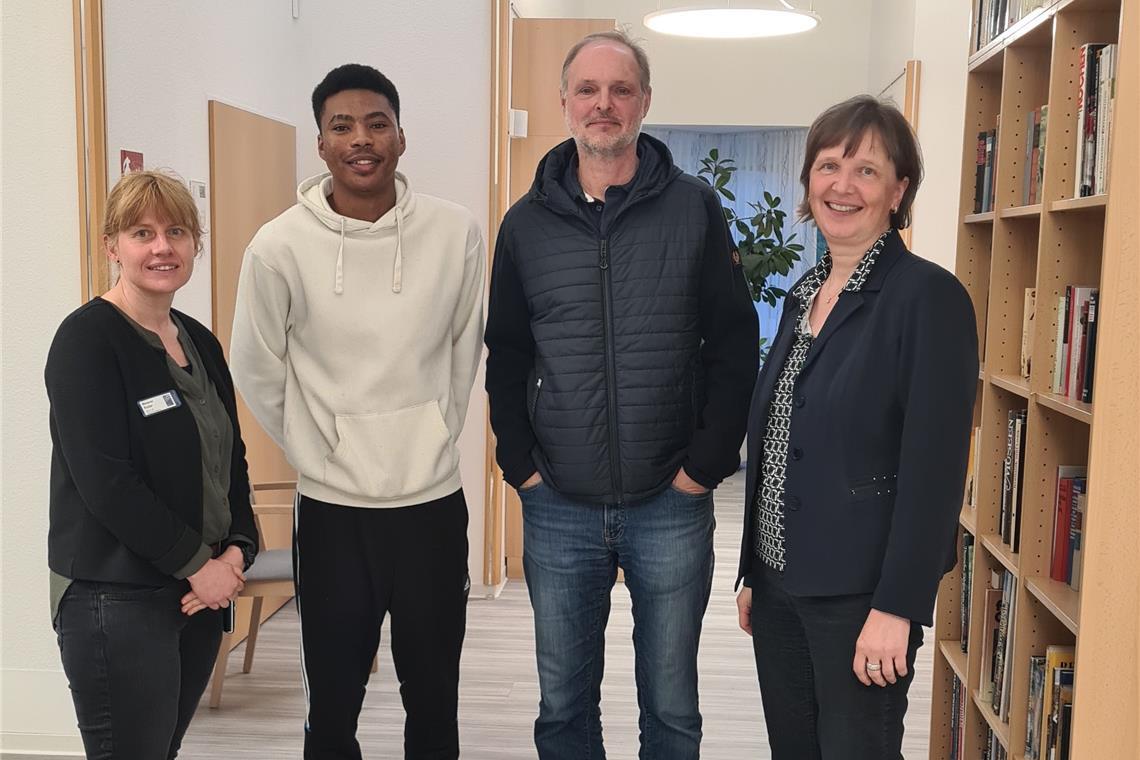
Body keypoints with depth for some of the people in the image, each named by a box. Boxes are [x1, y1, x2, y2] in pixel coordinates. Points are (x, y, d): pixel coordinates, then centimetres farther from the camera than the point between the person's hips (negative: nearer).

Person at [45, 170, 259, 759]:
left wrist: (235, 551, -3)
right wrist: (198, 563, -14)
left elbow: (231, 459, 13)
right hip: (116, 601, -7)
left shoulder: (200, 342, 10)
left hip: (201, 595, 7)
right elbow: (106, 482, -19)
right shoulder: (87, 339, -12)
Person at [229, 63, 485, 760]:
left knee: (434, 703, 17)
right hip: (331, 509, -1)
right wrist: (321, 456, 4)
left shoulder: (457, 233, -7)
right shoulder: (280, 247, -9)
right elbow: (259, 375, 2)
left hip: (434, 501, 1)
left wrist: (434, 442, 10)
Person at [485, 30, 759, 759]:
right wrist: (521, 464, -1)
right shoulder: (527, 222, 4)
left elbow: (735, 347, -2)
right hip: (557, 509, 2)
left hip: (671, 506, -1)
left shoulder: (695, 209, -2)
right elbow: (506, 357, 8)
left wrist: (706, 464, -8)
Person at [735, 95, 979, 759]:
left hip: (859, 596, -7)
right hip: (781, 586, 7)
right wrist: (755, 573, 14)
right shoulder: (804, 294, 9)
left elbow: (934, 468, -17)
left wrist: (896, 607, -20)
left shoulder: (929, 295, -13)